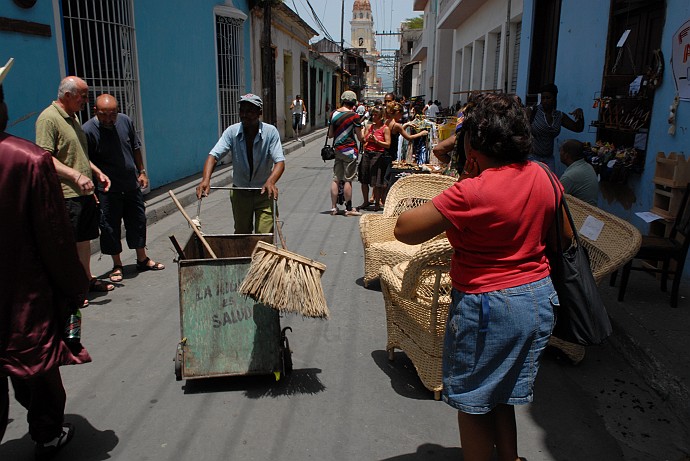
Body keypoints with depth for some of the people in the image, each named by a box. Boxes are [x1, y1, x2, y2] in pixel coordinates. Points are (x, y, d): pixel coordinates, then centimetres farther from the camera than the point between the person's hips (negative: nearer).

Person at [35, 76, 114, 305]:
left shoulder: (72, 117, 16)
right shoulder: (48, 118, -13)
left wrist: (97, 172, 17)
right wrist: (76, 175, -28)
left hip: (85, 192, 9)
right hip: (66, 195, -9)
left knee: (85, 239, 17)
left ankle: (87, 278, 31)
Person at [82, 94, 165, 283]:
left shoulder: (125, 121, 0)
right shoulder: (88, 130, -15)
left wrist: (142, 172, 13)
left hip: (132, 185, 5)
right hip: (107, 190, -4)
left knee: (138, 222, 13)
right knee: (110, 227, 4)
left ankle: (142, 259, 29)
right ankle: (117, 265, 20)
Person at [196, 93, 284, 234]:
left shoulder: (270, 132, -16)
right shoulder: (232, 132, -12)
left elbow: (280, 162, -22)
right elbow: (213, 155, -19)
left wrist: (271, 181, -44)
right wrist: (206, 180, -38)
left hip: (264, 192, -2)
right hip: (240, 192, 2)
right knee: (241, 234, 14)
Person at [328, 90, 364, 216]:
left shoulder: (334, 113, 5)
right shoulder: (354, 116, -10)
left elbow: (330, 134, 11)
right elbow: (360, 138, -7)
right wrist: (364, 139, 14)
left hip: (337, 149, 5)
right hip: (349, 150, -5)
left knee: (336, 179, 9)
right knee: (348, 180, 0)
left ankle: (333, 207, 12)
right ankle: (348, 209, 6)